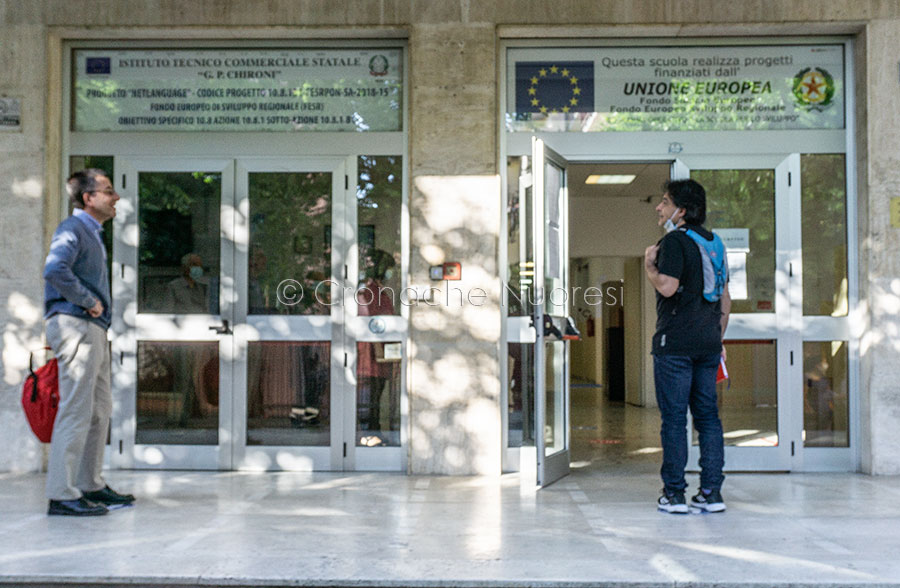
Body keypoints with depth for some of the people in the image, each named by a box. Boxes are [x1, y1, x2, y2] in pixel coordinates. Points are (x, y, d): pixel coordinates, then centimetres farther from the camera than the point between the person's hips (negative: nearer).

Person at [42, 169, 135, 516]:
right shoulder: (72, 230, -9)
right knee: (76, 409, -10)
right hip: (74, 325, -10)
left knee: (100, 409, 14)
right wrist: (87, 301, -19)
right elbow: (55, 269, -27)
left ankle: (90, 485, 23)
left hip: (93, 329, 10)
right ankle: (61, 494, -7)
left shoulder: (93, 234, 21)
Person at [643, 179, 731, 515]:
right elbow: (726, 299, 17)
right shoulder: (712, 242, 15)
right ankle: (711, 492, 11)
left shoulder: (674, 241, -9)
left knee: (673, 417, -2)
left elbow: (667, 287, -21)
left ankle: (674, 493, 2)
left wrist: (649, 265, -3)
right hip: (708, 342, 7)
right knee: (708, 414, 9)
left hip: (675, 342, -7)